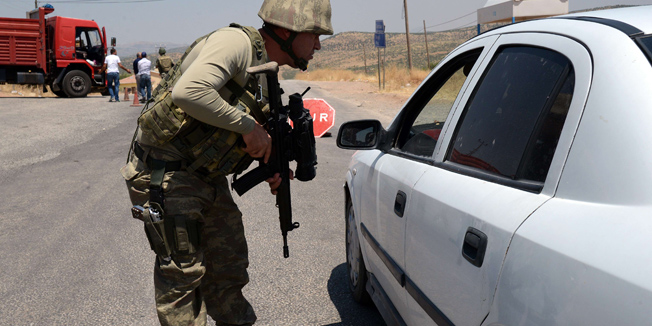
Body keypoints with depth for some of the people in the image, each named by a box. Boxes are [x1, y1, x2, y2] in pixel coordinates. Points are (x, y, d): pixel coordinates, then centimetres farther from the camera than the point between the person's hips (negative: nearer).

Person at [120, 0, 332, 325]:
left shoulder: (266, 75, 9)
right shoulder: (237, 42, -21)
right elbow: (188, 92, -37)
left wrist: (268, 163, 2)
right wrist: (248, 125, -26)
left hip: (206, 175, 9)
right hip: (165, 173, -9)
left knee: (228, 267, 17)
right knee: (184, 271, -2)